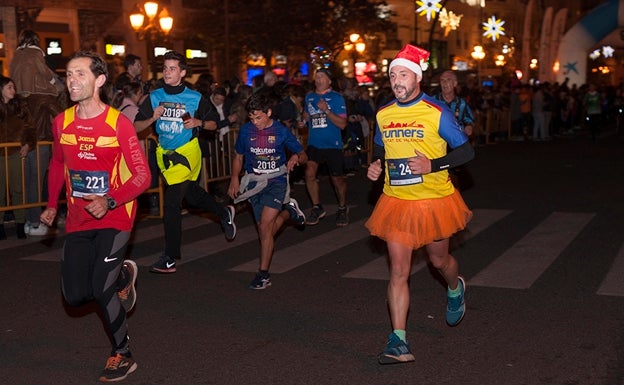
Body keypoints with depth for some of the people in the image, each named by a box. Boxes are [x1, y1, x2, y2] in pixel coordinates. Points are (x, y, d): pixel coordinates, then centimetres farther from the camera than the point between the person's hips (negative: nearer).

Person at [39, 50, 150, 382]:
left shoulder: (119, 124, -15)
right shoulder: (61, 122, 0)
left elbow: (142, 175, -15)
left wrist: (110, 202, -28)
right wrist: (51, 205, 18)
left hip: (114, 218, -5)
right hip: (78, 220, 5)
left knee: (101, 290, -14)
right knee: (74, 295, 4)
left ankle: (122, 355, 9)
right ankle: (123, 275, 35)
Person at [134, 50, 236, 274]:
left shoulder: (195, 98, -7)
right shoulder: (154, 97, 0)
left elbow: (213, 124, 5)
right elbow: (136, 127, -1)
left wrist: (198, 122, -15)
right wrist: (152, 118, -20)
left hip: (186, 153, -5)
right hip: (165, 154, 5)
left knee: (171, 202, -13)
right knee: (191, 194, 21)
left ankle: (170, 258, -6)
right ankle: (225, 213, 50)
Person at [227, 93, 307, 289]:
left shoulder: (281, 131, -5)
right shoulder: (246, 130, 1)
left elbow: (302, 154, 4)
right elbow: (238, 156, 15)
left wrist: (296, 157, -20)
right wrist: (234, 179, 2)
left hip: (277, 181, -4)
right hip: (254, 183, 4)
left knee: (265, 224, -20)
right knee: (265, 231, 7)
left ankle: (263, 274, -11)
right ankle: (288, 210, 38)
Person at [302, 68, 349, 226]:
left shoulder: (337, 98, -6)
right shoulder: (309, 97, 9)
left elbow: (342, 124, -12)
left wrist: (326, 111, -22)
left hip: (332, 144, -3)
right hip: (314, 144, 3)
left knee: (337, 179, 5)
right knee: (309, 173, -15)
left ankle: (342, 209, 28)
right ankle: (317, 208, 1)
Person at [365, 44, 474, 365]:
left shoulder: (437, 113, -11)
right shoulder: (383, 114, 3)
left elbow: (466, 151, -8)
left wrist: (432, 165, -22)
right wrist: (375, 165, -1)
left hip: (434, 200, -2)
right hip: (396, 201, 3)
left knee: (439, 260, 18)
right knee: (398, 272, -4)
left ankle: (455, 288, 54)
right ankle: (399, 342, -4)